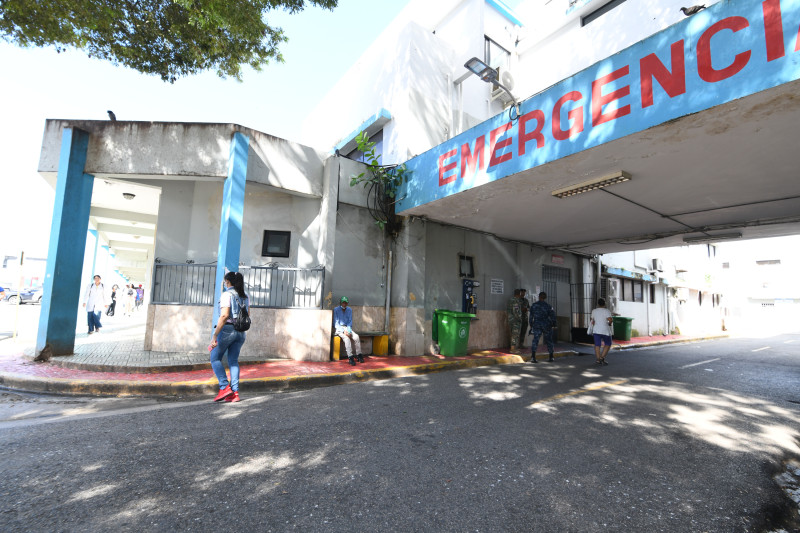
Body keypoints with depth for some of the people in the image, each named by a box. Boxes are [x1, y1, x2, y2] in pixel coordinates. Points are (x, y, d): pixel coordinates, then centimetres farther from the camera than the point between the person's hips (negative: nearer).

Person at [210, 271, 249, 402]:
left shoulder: (226, 294, -10)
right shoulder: (245, 297, 11)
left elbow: (224, 316, -20)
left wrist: (215, 335, -19)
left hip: (227, 329, -6)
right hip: (241, 332, 7)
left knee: (215, 358, 10)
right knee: (233, 361, 11)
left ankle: (225, 387, 0)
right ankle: (235, 392, 7)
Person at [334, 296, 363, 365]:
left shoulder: (349, 310, 7)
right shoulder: (336, 310, -6)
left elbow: (350, 321, 6)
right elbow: (336, 323, -9)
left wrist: (348, 331, -11)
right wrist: (343, 331, -19)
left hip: (347, 328, 4)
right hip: (339, 328, -4)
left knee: (356, 336, -21)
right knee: (346, 338, -32)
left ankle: (359, 355, -14)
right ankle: (350, 357, -35)